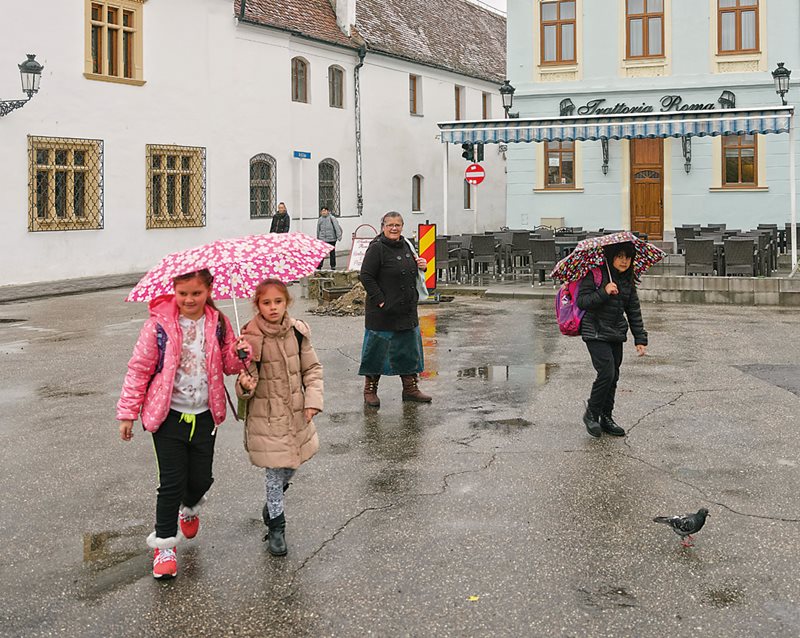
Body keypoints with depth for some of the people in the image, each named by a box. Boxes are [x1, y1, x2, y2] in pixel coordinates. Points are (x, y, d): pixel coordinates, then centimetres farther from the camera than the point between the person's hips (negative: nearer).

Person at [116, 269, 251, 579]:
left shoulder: (218, 324, -1)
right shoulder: (159, 324, -11)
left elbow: (228, 365, 8)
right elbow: (139, 368, -5)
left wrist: (240, 354, -15)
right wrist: (127, 413, -4)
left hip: (204, 415, 3)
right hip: (168, 414, -3)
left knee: (201, 478, 9)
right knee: (171, 481, -3)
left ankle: (189, 508, 45)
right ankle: (164, 543, 15)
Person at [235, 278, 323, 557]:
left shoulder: (298, 332, -3)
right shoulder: (251, 338, -15)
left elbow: (312, 368, 5)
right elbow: (246, 380, -12)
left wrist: (313, 398, -6)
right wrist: (245, 385, -35)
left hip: (296, 412, 4)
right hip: (266, 416, -4)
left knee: (291, 466, 17)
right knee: (275, 471, 0)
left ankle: (272, 504, 46)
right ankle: (276, 527, 16)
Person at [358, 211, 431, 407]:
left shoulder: (406, 245, 11)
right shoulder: (377, 248, -12)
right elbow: (366, 276, -16)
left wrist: (421, 266, 2)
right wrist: (380, 300, -19)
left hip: (407, 310, 7)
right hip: (383, 311, -7)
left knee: (409, 349, 14)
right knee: (377, 350, 2)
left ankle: (410, 388, 26)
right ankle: (370, 390, 15)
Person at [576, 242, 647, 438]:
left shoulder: (628, 280, 9)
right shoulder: (595, 274, -10)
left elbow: (634, 311, 12)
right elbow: (581, 301, -14)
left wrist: (640, 339, 8)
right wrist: (603, 293, -27)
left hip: (616, 334, 6)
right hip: (596, 333, -6)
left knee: (613, 376, 8)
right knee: (606, 373, -15)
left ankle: (606, 418, 20)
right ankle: (591, 414, 4)